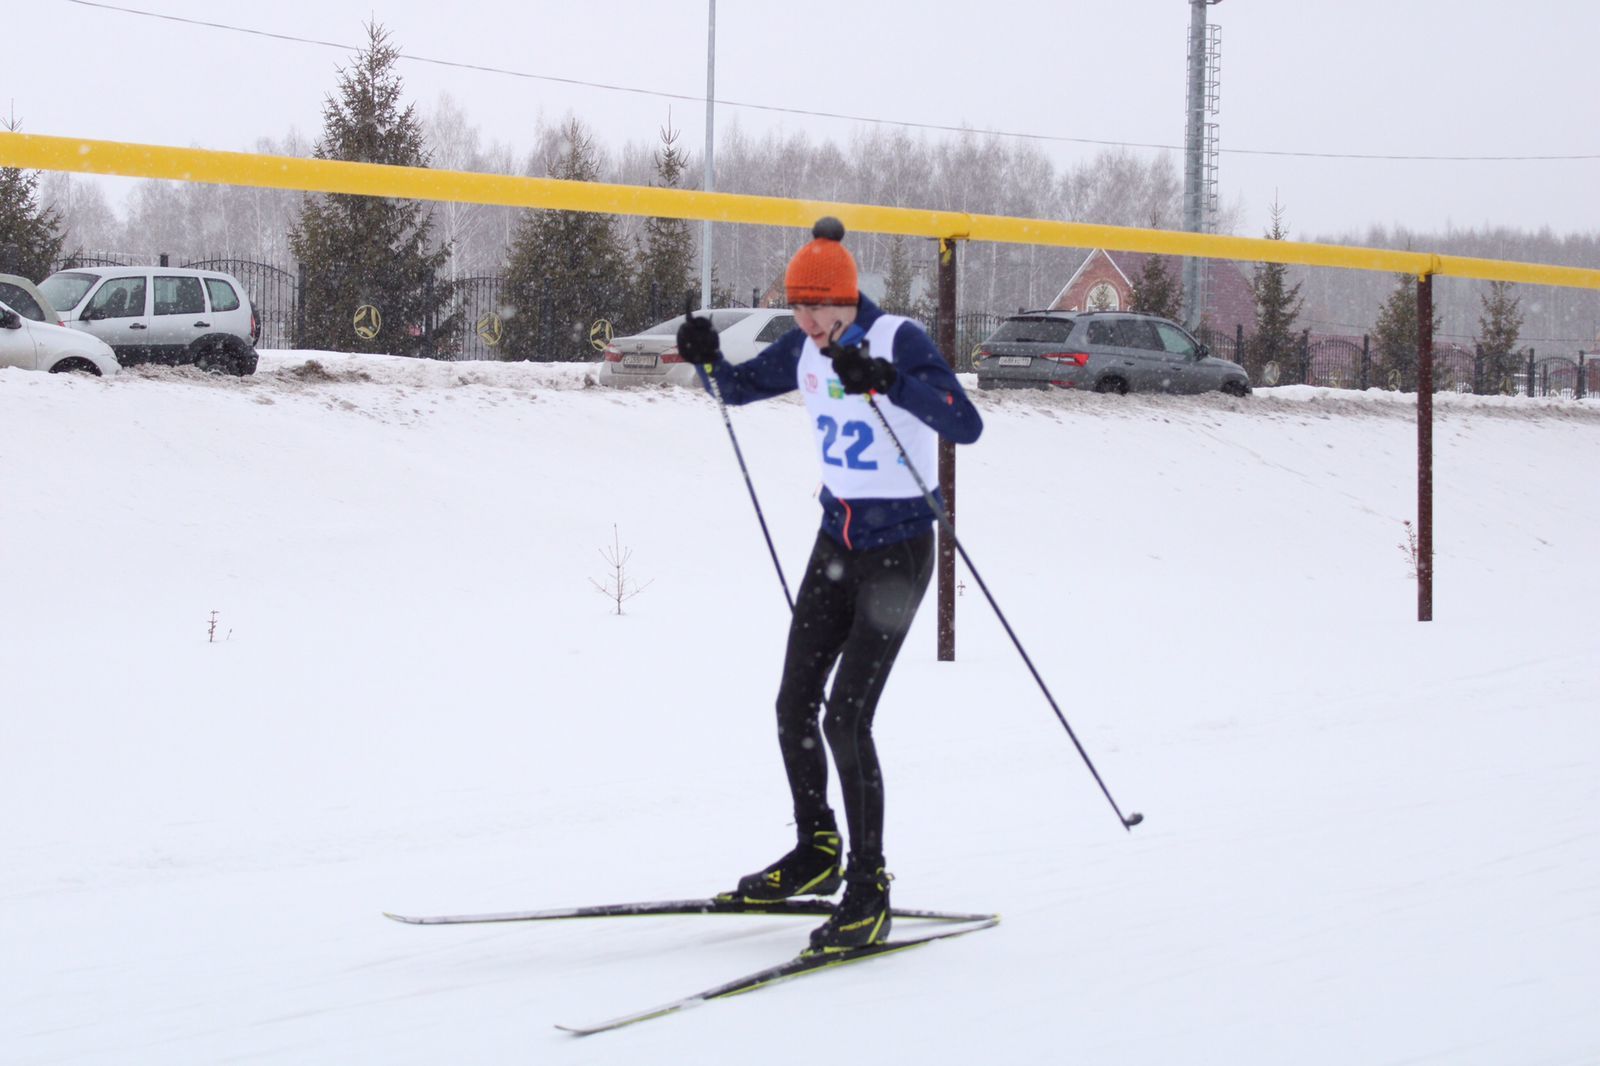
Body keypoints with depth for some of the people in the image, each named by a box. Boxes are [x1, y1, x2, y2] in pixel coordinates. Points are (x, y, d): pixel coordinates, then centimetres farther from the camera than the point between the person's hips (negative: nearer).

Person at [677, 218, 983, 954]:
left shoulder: (901, 341, -18)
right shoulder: (805, 350, 3)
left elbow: (965, 426, -29)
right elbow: (739, 389, 18)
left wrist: (885, 379, -40)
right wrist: (707, 358, -5)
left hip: (899, 549, -7)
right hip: (837, 541, 7)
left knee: (847, 716, -13)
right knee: (795, 705, 7)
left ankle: (868, 888, -5)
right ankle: (817, 852, 28)